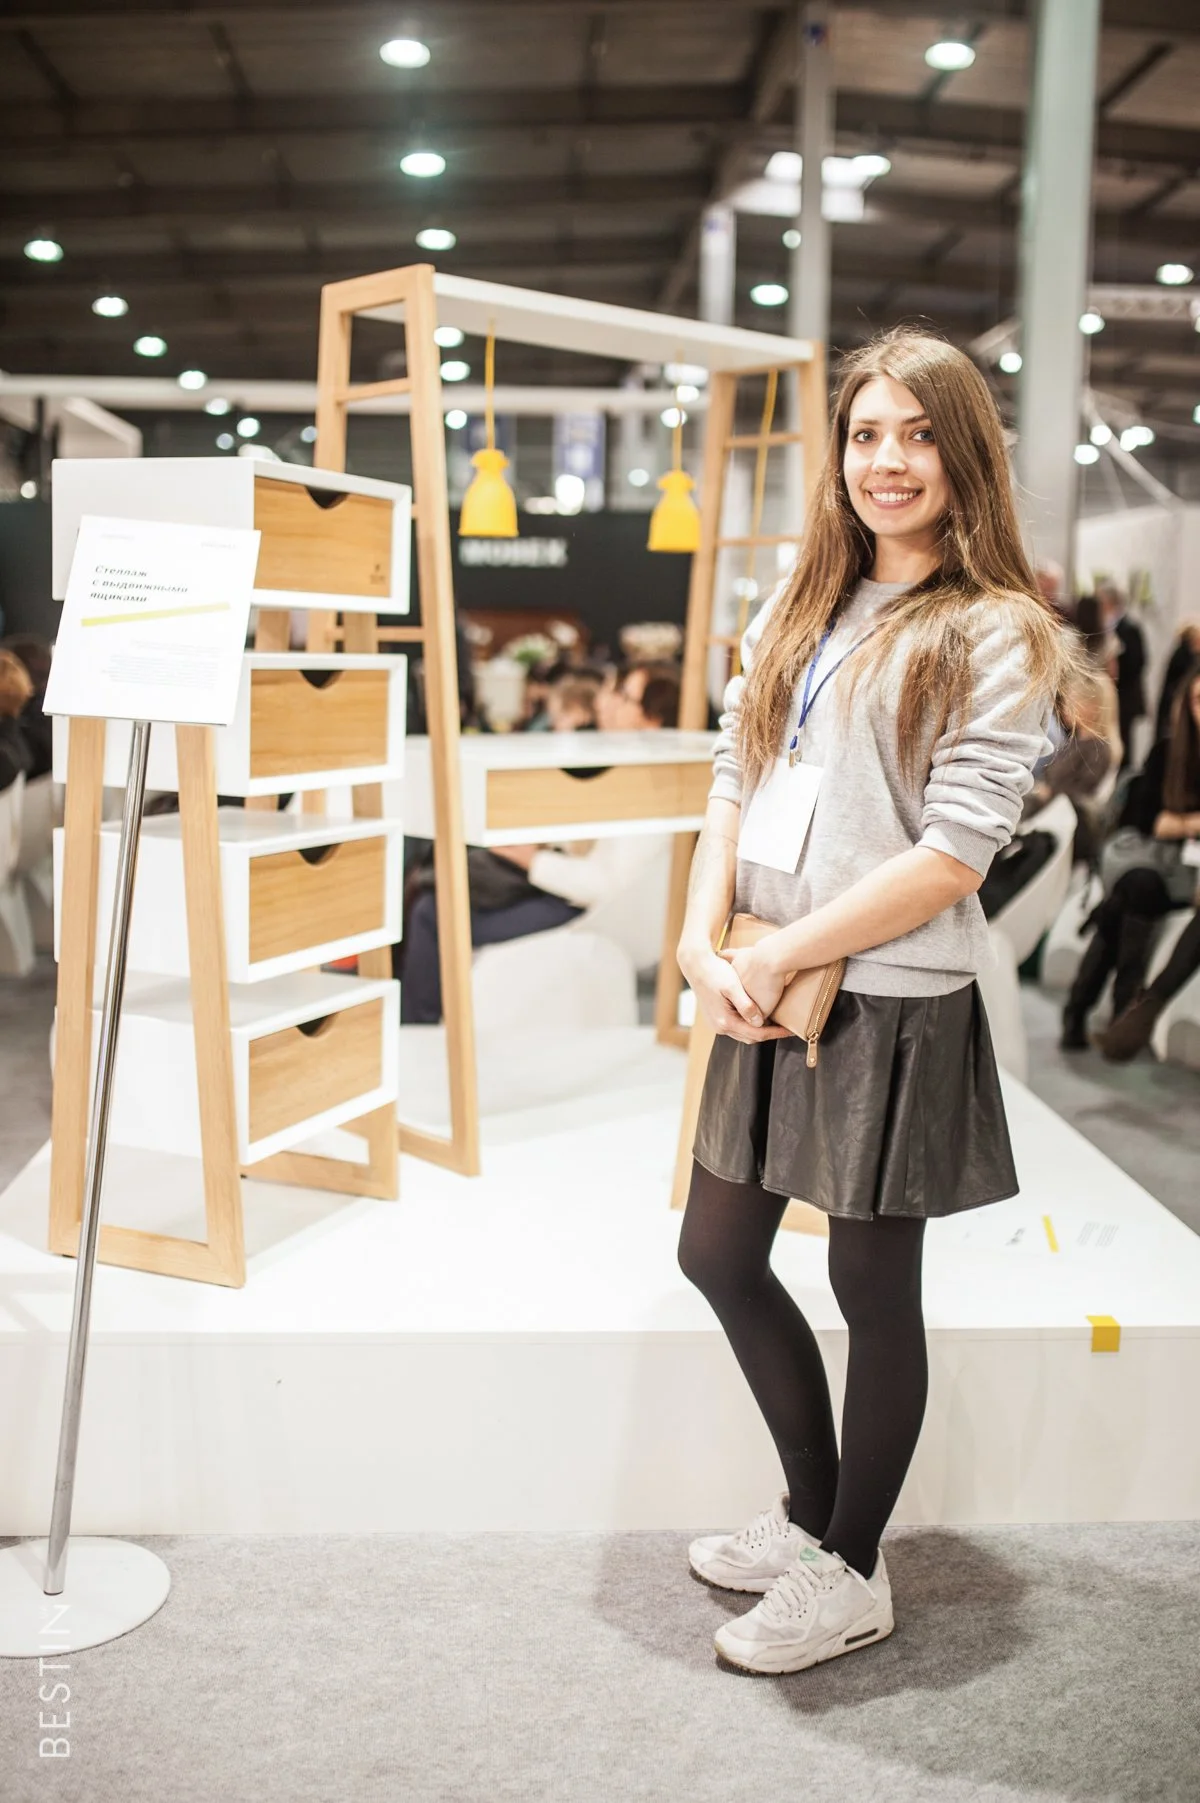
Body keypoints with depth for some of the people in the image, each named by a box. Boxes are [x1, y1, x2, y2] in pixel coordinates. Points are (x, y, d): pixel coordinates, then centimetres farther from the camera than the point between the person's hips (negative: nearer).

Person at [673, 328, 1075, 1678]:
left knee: (871, 1284, 8)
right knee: (718, 1257, 15)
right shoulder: (801, 607, 12)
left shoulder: (995, 636, -8)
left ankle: (849, 1575, 29)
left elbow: (955, 853, -16)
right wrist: (703, 940, -7)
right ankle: (810, 1511, 37)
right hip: (766, 994, 7)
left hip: (894, 1003, -7)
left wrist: (780, 951, -16)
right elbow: (734, 782, 8)